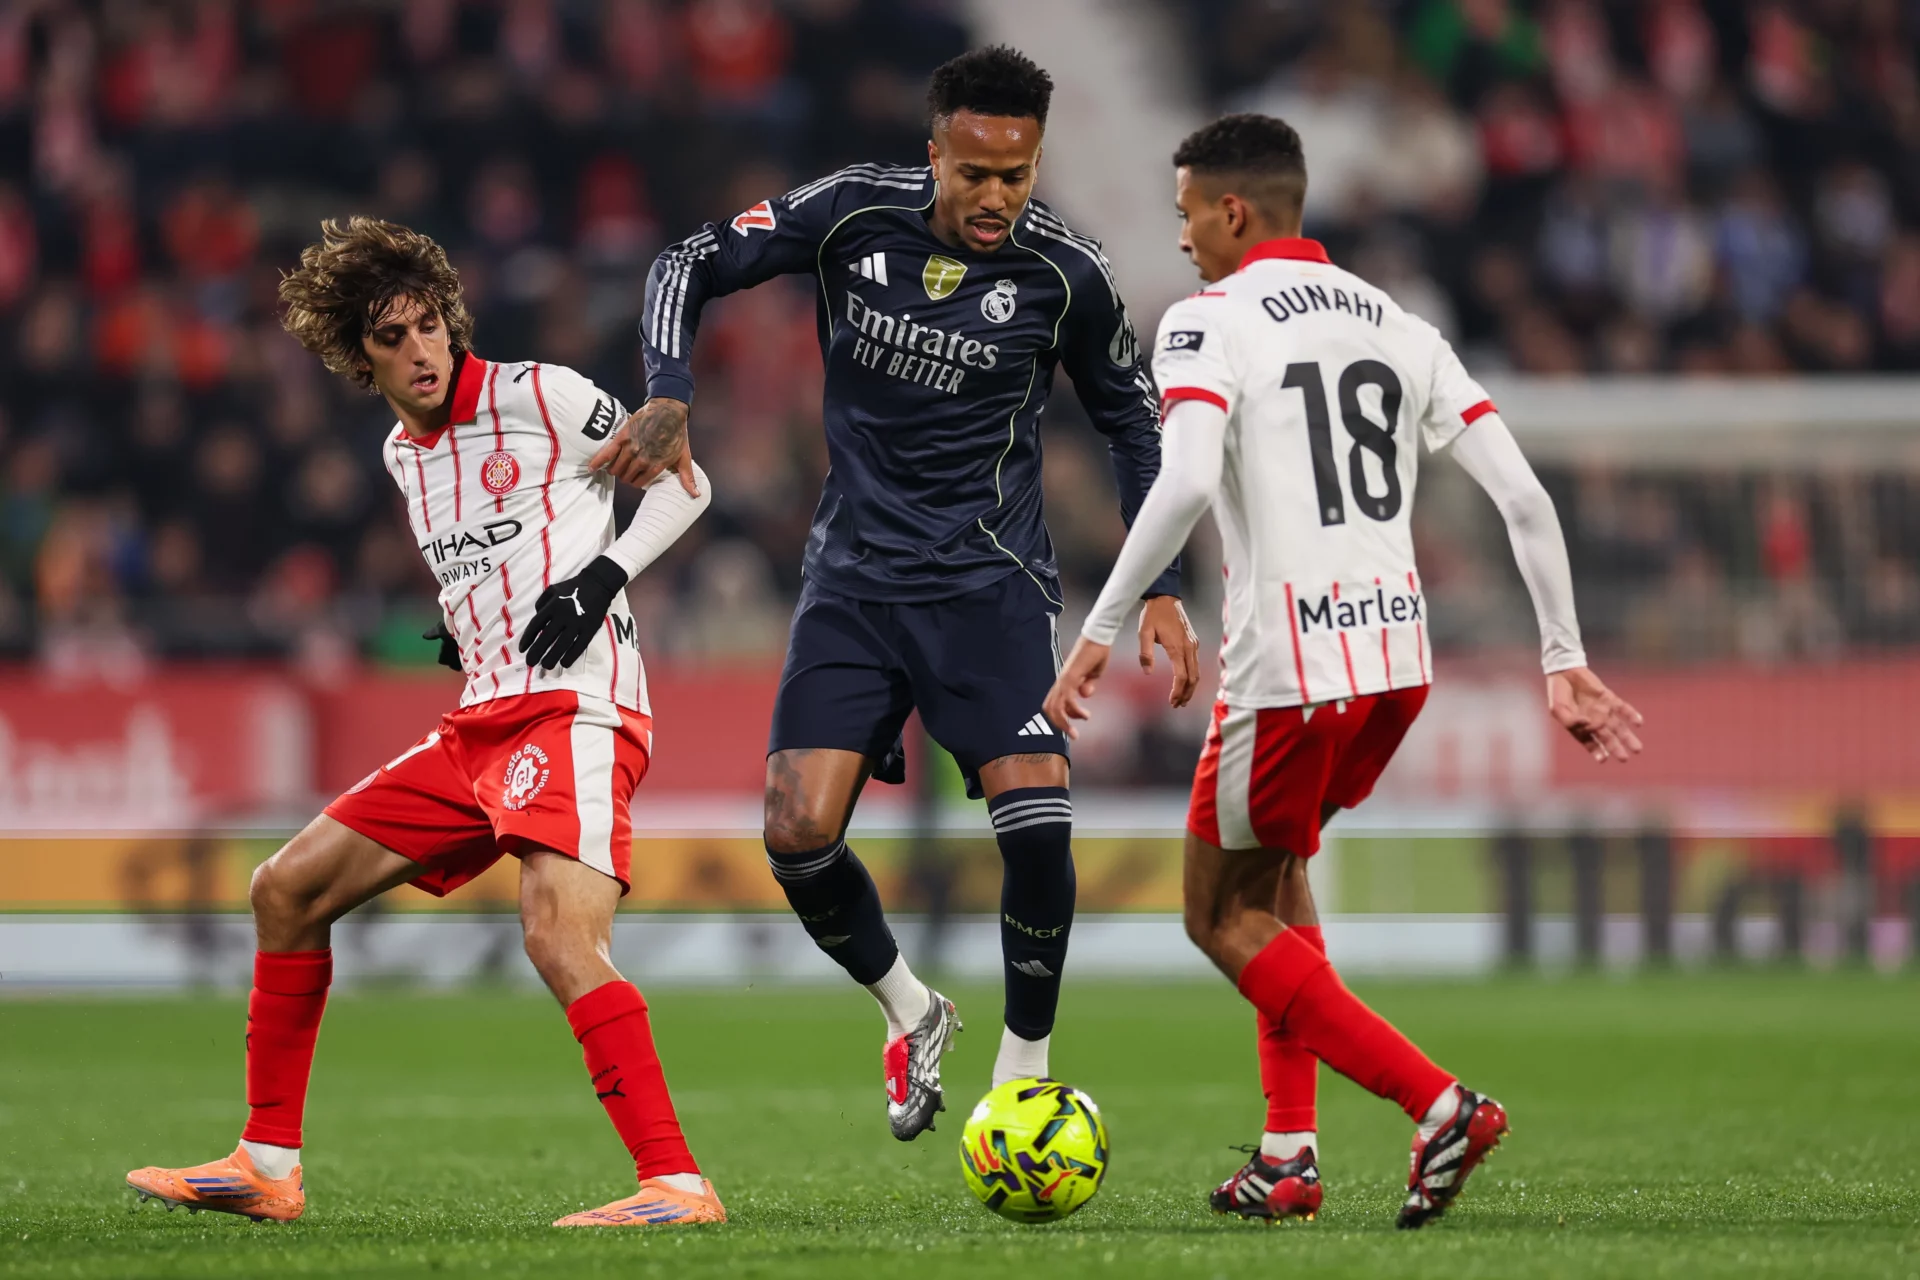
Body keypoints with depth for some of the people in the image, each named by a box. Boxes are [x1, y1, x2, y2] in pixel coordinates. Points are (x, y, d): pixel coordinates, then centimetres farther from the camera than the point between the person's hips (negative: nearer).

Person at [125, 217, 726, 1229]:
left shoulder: (536, 396, -4)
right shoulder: (403, 455, 17)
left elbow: (684, 482, 2)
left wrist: (604, 574, -13)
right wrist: (460, 629, 10)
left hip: (579, 709, -9)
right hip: (480, 725, 9)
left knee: (558, 935, -30)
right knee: (288, 888, 9)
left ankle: (677, 1184, -32)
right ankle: (267, 1167, 16)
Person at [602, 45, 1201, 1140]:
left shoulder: (1066, 274, -9)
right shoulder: (855, 213, -8)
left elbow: (1133, 419, 7)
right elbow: (692, 267, 1)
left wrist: (1161, 588, 2)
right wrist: (670, 394, -16)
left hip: (990, 584, -1)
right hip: (855, 580, 2)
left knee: (1038, 822, -20)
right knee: (800, 835, -11)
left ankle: (1024, 1071, 1)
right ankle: (911, 1014, 18)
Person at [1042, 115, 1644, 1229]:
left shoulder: (1210, 322, -5)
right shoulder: (1397, 327, 14)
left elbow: (1188, 482, -23)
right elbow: (1525, 496, 8)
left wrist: (1100, 631, -19)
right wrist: (1566, 661, 12)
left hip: (1289, 669, -7)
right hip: (1401, 655, 7)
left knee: (1224, 916, 10)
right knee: (1274, 864, 28)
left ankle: (1441, 1104, -7)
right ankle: (1290, 1154, 22)